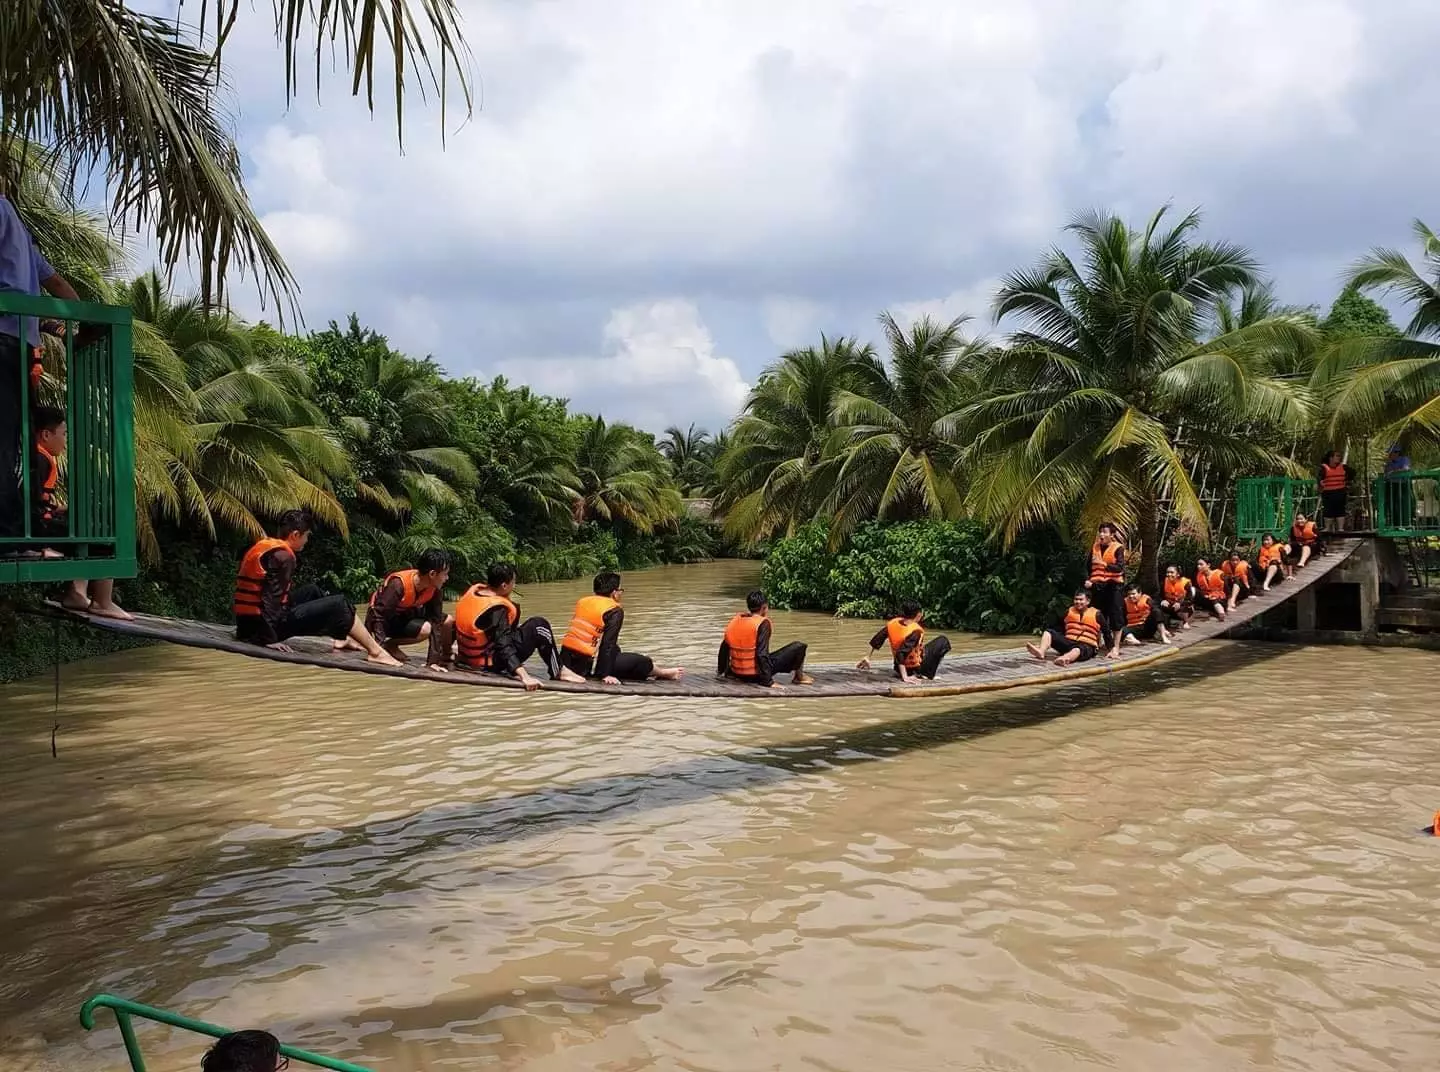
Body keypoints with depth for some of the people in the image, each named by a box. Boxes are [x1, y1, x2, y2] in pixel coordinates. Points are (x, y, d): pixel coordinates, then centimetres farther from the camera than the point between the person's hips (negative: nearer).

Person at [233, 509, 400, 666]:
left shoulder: (263, 546, 12)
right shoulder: (282, 555, -16)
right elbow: (271, 597, -24)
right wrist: (269, 639, -25)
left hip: (249, 621, 10)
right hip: (265, 624, -10)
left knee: (311, 591, 27)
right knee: (339, 605, -2)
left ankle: (341, 639, 26)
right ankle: (375, 651, 1)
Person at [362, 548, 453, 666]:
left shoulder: (436, 589, -17)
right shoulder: (398, 584, -35)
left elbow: (436, 622, -15)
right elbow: (377, 615, -33)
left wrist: (434, 660, -19)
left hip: (407, 613, 6)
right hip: (387, 618, -6)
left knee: (448, 621, -2)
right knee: (424, 629, -29)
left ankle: (445, 656, 20)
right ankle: (389, 645, -8)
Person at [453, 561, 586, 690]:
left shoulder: (472, 590, -2)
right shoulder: (496, 609, -26)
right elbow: (504, 646, -34)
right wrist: (524, 676, -40)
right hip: (491, 663, -9)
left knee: (513, 611, 22)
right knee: (539, 625, -10)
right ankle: (558, 672, 2)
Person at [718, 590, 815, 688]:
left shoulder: (735, 621, 2)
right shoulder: (763, 623, -16)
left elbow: (724, 648, 9)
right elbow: (762, 654, -23)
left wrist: (721, 671, 22)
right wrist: (768, 681, -20)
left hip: (738, 674, 7)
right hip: (755, 674, -7)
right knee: (799, 646, 1)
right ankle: (799, 676, 21)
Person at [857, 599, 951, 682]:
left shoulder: (892, 623, -10)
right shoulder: (916, 631, -28)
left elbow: (877, 640, -1)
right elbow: (902, 653, -37)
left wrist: (868, 658, 11)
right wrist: (904, 677, -36)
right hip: (917, 668, -6)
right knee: (944, 641, 4)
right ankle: (927, 674, -1)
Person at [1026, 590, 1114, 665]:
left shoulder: (1096, 614, 4)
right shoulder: (1069, 612, 15)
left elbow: (1107, 633, 10)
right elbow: (1061, 630, 23)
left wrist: (1112, 650, 7)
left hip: (1086, 646, -5)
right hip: (1068, 642, 5)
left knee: (1078, 649, -42)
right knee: (1048, 632, -17)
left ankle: (1064, 659, -75)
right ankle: (1041, 652, -46)